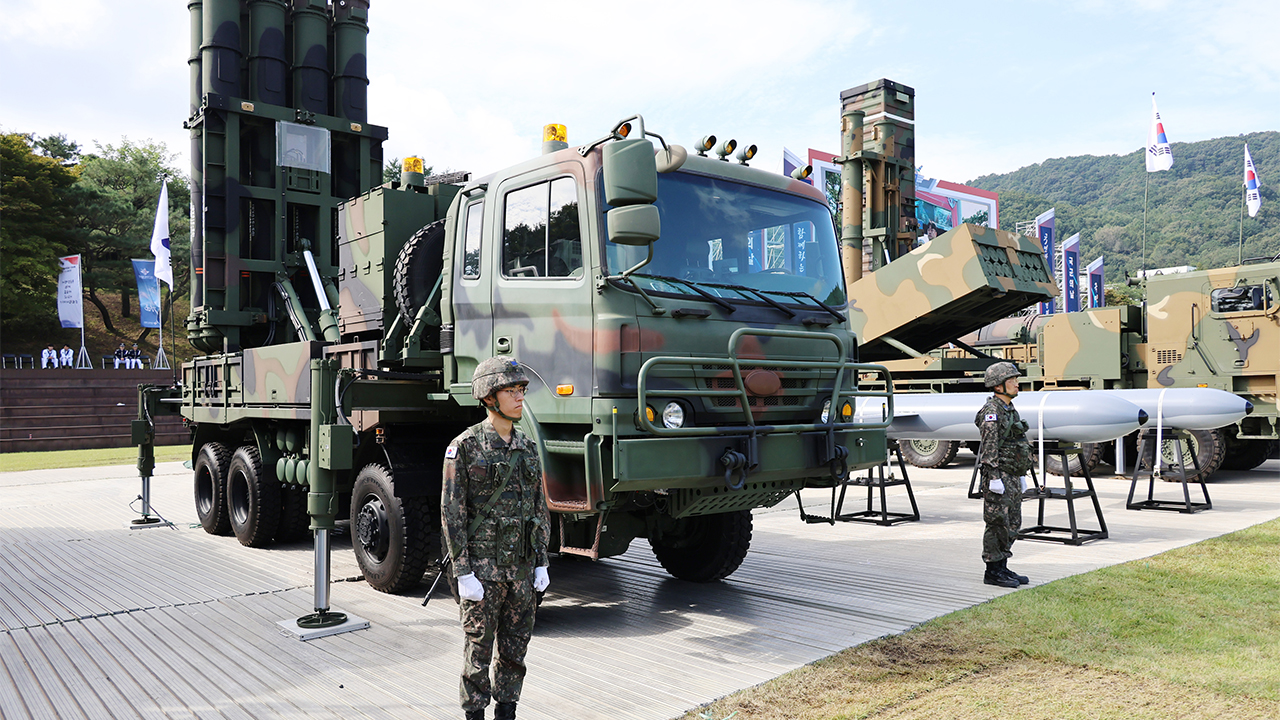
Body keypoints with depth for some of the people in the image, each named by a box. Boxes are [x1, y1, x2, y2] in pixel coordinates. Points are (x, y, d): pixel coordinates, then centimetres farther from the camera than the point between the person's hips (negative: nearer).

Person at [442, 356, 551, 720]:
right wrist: (463, 572, -13)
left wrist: (541, 562, 8)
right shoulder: (465, 447, -9)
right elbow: (451, 512, -10)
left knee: (515, 646, 13)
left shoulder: (526, 447, 8)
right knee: (479, 648, 5)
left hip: (521, 566, 5)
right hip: (482, 565, -5)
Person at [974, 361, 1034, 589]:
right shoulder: (991, 411, -13)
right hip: (999, 475, -10)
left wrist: (1021, 474, 21)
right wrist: (994, 476, -22)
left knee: (1012, 524, 13)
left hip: (1012, 476, 10)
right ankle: (992, 572, 3)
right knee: (997, 524, -5)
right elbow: (990, 447, -19)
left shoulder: (1009, 409, 16)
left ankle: (1002, 568, 21)